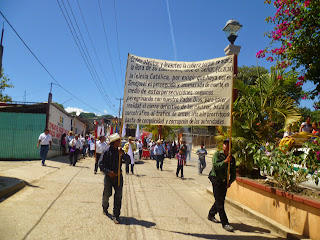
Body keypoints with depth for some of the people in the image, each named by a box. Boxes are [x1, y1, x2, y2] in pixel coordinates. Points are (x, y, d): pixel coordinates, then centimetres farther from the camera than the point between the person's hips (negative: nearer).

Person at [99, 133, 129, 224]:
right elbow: (101, 164, -8)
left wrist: (123, 154, -23)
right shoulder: (107, 152, -8)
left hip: (118, 176, 3)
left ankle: (116, 215, 7)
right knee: (106, 194, 7)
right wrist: (108, 172, -16)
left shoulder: (120, 151, 4)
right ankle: (105, 208, 40)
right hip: (109, 176, -3)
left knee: (118, 196, -2)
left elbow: (127, 159, -5)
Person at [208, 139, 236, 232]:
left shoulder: (232, 159, 9)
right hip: (216, 180, -5)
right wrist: (225, 161, -23)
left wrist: (230, 182, -4)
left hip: (225, 182, 5)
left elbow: (233, 173, 10)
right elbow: (215, 166, -17)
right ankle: (225, 223, -2)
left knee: (220, 200, 13)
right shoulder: (217, 154, -3)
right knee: (219, 202, -6)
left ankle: (211, 215, 34)